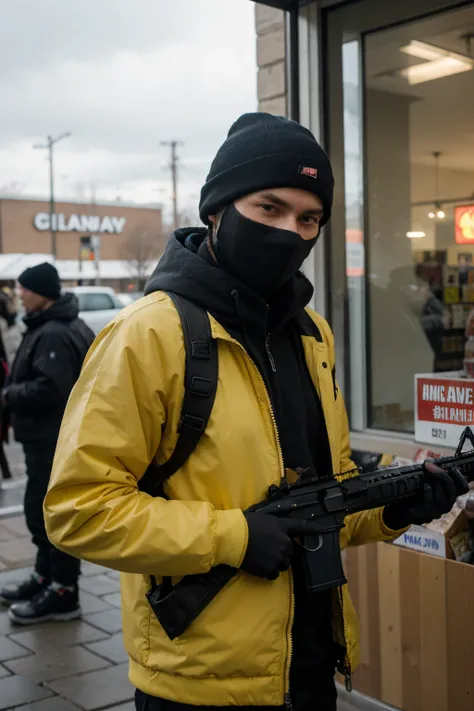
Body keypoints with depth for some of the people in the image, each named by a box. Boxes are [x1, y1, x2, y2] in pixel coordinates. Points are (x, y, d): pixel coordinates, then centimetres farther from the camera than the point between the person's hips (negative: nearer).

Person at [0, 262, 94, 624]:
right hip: (50, 437, 11)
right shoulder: (52, 327, 15)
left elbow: (47, 390, -28)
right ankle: (46, 577, 32)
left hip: (56, 440, -11)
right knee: (42, 509, 19)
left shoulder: (54, 334, -20)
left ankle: (63, 593, 4)